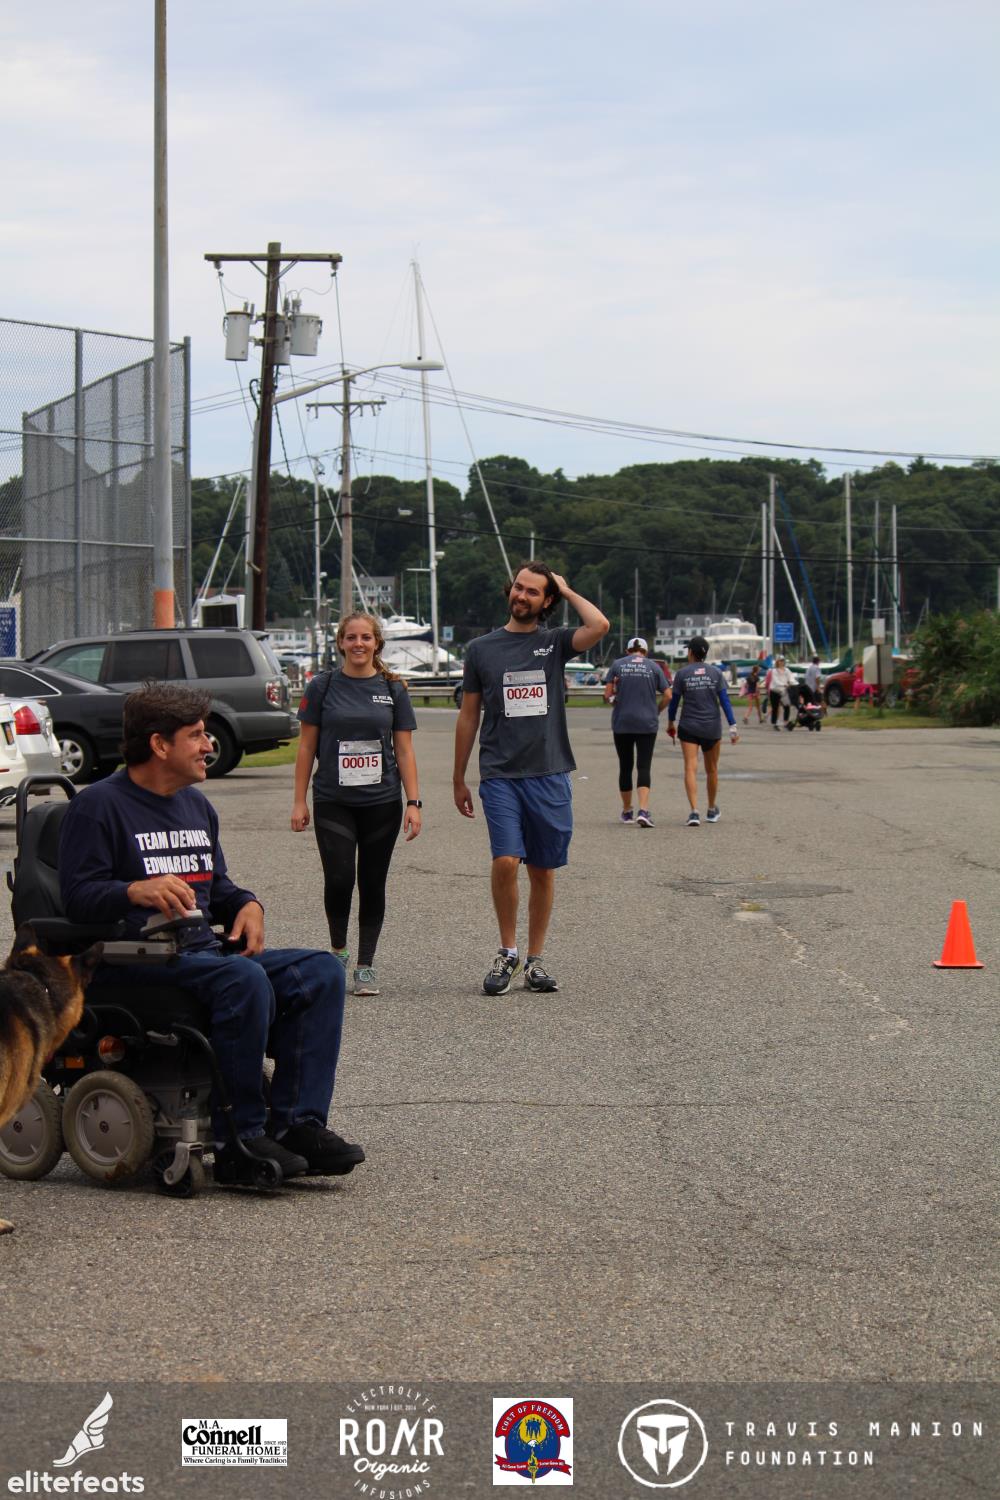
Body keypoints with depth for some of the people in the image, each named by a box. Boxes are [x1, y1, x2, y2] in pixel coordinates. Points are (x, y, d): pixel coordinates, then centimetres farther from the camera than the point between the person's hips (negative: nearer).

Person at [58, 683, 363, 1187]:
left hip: (201, 951, 9)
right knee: (243, 978, -34)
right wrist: (137, 890, -31)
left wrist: (247, 905, 6)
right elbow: (78, 896, -13)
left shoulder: (196, 806, 21)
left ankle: (297, 1122, -17)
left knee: (320, 970, -10)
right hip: (134, 961, -8)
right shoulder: (97, 805, -4)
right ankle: (238, 1141, -28)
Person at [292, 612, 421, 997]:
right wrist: (299, 801, 2)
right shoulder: (323, 687, 3)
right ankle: (338, 949, 11)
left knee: (372, 883, 4)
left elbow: (404, 750, 6)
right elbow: (307, 747, 6)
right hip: (333, 802, -1)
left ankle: (365, 966, 13)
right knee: (339, 878, -13)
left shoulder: (393, 689, 6)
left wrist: (413, 802, -1)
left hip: (382, 802, 1)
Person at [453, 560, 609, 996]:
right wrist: (459, 780, 13)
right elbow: (468, 717, 13)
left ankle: (534, 959, 18)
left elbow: (600, 626, -16)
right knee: (506, 861, -16)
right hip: (500, 776, -1)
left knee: (543, 869, 6)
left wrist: (566, 591, 0)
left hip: (549, 776, 1)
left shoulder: (554, 643, 6)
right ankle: (507, 952, 2)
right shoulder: (481, 648, 8)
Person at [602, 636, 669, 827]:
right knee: (644, 767, -3)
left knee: (625, 766, 12)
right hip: (647, 724, -1)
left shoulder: (617, 665, 2)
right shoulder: (653, 667, 3)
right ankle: (643, 811, -19)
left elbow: (607, 695, -1)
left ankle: (626, 811, 22)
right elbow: (667, 695, 0)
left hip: (621, 723, 1)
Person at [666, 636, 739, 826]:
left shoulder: (682, 674, -4)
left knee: (691, 768, -8)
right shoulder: (715, 673, 1)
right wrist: (732, 726, -3)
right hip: (712, 728, 2)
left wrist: (670, 723, 16)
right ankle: (712, 810, 34)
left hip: (688, 727, -2)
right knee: (712, 770, 18)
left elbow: (674, 701, 1)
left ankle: (694, 812, -25)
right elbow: (725, 701, -4)